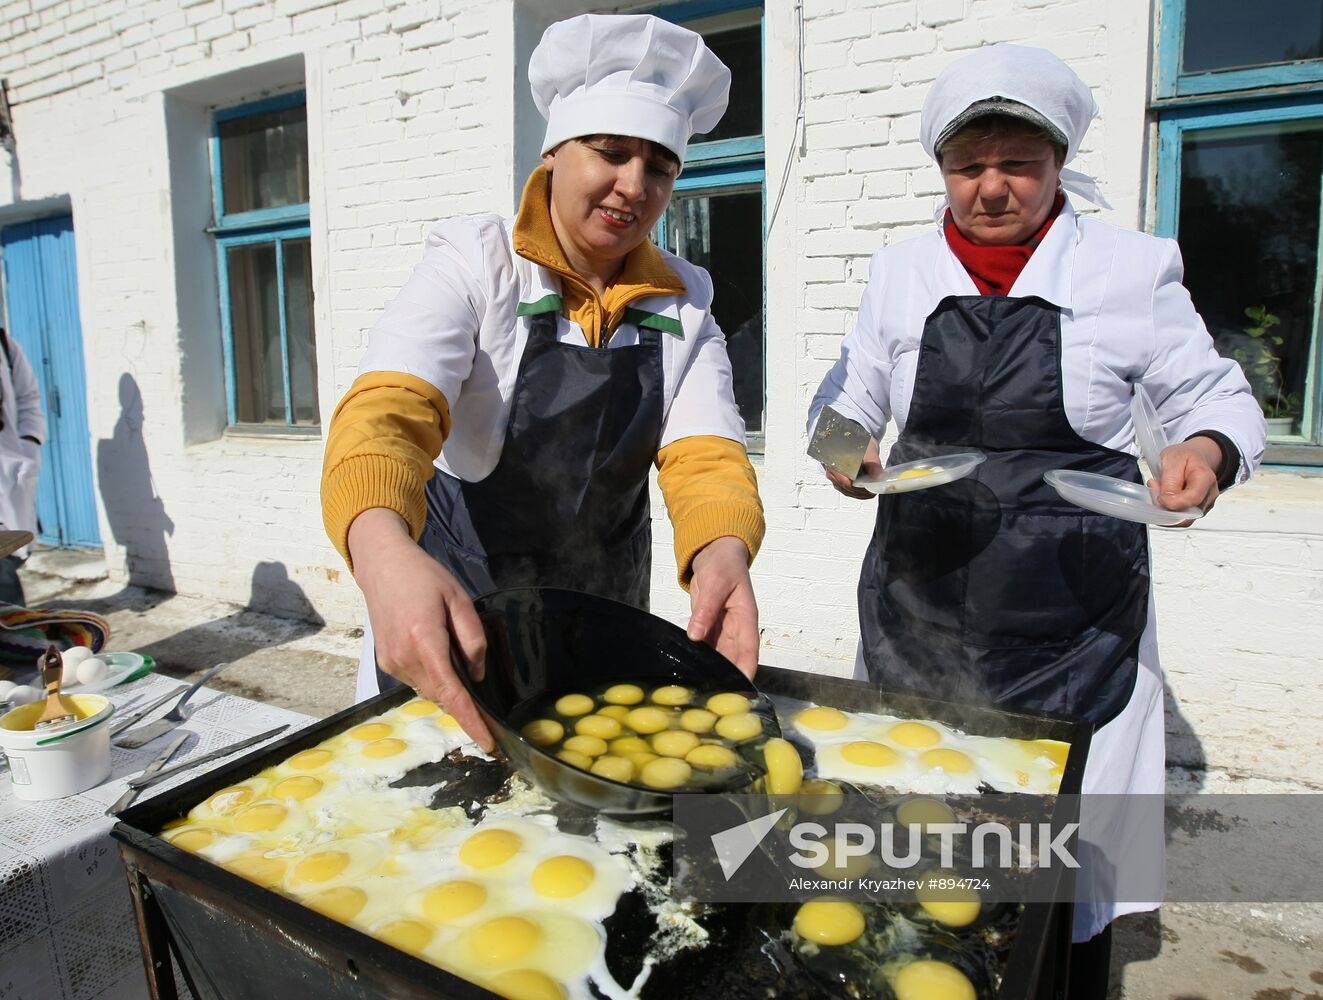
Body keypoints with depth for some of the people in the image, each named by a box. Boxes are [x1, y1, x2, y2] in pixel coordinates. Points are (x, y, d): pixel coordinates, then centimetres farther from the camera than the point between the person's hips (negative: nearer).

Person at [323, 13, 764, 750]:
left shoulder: (684, 305, -4)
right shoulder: (475, 264, -15)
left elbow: (705, 456, -14)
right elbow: (389, 410, -30)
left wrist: (723, 551, -38)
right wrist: (383, 550, -52)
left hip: (603, 619, 4)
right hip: (451, 611, -3)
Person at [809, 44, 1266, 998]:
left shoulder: (1132, 266, -2)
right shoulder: (902, 272, 6)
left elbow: (1217, 397, 6)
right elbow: (848, 396, 15)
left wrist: (1210, 449, -15)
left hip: (1072, 626, -2)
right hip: (918, 607, 3)